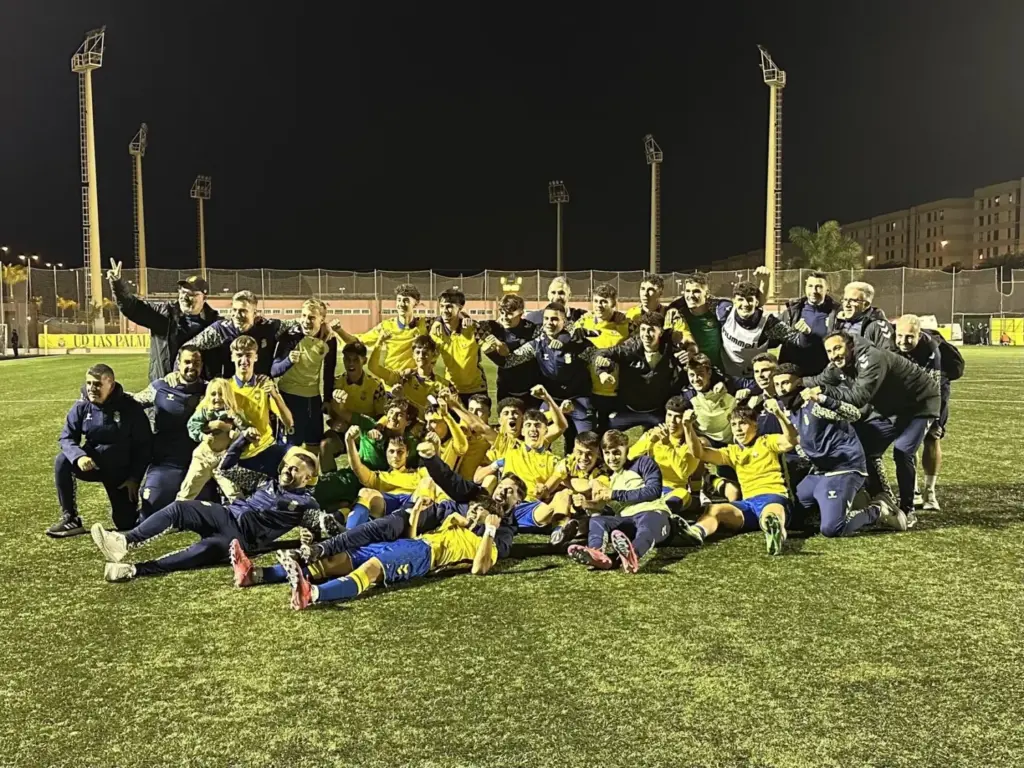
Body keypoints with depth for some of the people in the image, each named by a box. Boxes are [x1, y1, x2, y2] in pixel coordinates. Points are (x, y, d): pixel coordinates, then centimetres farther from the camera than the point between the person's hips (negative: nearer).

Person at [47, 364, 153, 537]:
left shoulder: (131, 408, -16)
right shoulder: (81, 407, -8)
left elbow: (144, 445, -11)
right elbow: (67, 438, -8)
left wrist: (135, 478, -13)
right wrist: (79, 456, -31)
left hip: (121, 468, -2)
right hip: (91, 463, 2)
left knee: (126, 523, -4)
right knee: (62, 461, -30)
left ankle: (126, 504, 35)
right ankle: (70, 519, -19)